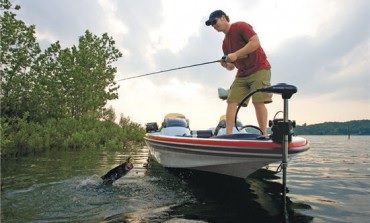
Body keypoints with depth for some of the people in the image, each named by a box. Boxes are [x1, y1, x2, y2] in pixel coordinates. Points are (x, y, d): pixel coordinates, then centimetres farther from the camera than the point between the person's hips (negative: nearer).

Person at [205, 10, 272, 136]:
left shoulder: (241, 26, -3)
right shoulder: (225, 43, 17)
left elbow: (255, 42, -18)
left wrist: (236, 54, -21)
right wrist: (226, 65, -4)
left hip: (259, 69, -7)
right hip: (242, 74, 7)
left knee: (258, 102, -15)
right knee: (231, 102, -6)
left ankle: (264, 134, -5)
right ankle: (228, 135, -7)